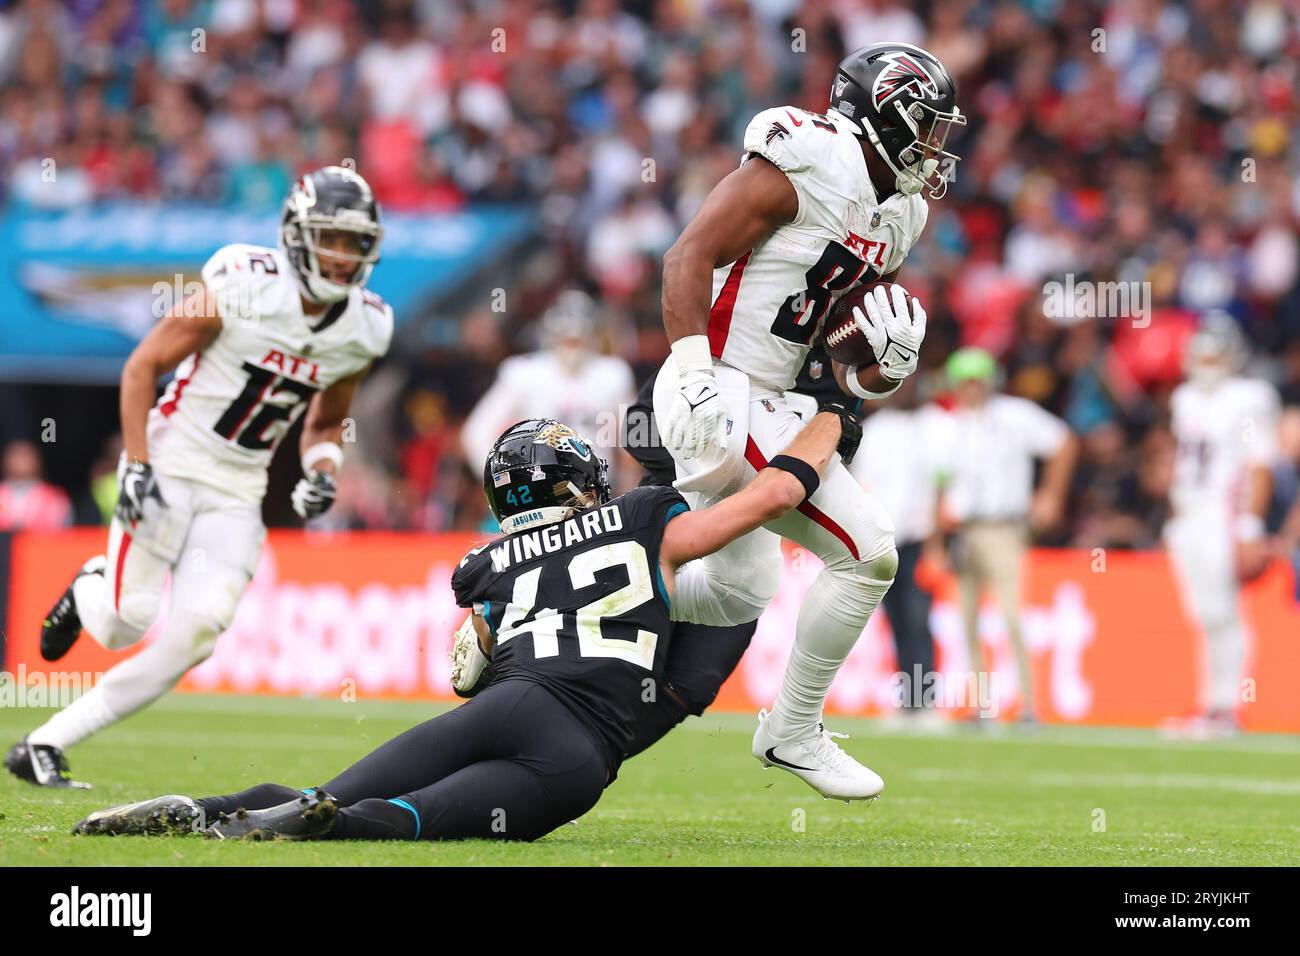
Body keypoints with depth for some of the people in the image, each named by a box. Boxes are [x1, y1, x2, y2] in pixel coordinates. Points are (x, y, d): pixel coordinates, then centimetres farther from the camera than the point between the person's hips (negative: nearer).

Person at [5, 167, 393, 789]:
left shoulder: (362, 330, 1)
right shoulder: (244, 288, -16)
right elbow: (143, 366, -9)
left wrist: (323, 470, -5)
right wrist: (135, 468, -16)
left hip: (236, 493, 5)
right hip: (169, 466, -4)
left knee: (192, 637, -13)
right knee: (126, 625, -13)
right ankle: (90, 590, 26)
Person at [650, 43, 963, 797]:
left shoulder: (893, 218, 15)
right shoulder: (811, 163, -14)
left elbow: (840, 366, 19)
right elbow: (692, 253, -19)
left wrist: (883, 372, -3)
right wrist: (695, 373, -27)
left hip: (762, 403, 11)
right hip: (721, 398, -10)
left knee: (740, 593, 21)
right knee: (868, 550, -10)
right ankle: (794, 732, 3)